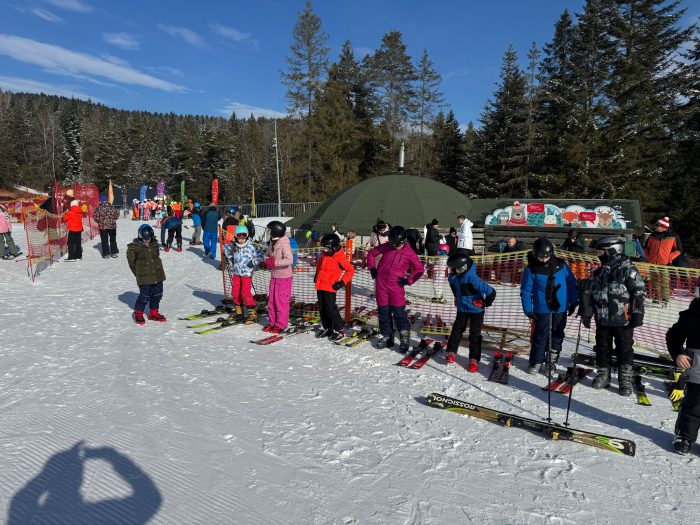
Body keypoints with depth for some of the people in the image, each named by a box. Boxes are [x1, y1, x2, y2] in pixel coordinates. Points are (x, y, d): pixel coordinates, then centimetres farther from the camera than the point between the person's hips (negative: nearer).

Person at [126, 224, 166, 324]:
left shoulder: (154, 244, 4)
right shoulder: (134, 247, -10)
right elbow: (132, 263, -2)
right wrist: (138, 274, 1)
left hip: (157, 275, 5)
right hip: (144, 277, -5)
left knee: (157, 294, 11)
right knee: (145, 296, -3)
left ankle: (154, 313, 28)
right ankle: (138, 313, 20)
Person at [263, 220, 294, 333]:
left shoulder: (284, 243, -19)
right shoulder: (272, 242, 7)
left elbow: (289, 260, -28)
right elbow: (267, 254, 17)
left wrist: (274, 262, -29)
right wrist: (267, 260, -6)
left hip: (284, 276, -8)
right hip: (274, 275, 8)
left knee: (281, 301, 0)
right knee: (271, 300, 12)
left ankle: (281, 324, 11)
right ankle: (272, 322, 24)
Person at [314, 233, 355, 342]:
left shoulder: (340, 258, -14)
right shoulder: (323, 255, 7)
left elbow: (351, 270, -10)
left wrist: (342, 282, -13)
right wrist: (317, 275, 22)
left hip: (330, 287, -7)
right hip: (320, 286, 7)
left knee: (330, 308, -8)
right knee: (322, 308, 12)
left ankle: (339, 330, 2)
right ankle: (327, 328, 25)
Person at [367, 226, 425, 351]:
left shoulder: (409, 253, -5)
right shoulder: (386, 247, 2)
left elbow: (420, 269, 0)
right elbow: (371, 254, 16)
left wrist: (408, 280, -8)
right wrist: (372, 268, 7)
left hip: (396, 285, -3)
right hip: (381, 284, 3)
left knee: (399, 312, -8)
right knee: (383, 311, 10)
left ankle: (405, 336, 3)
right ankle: (386, 336, 22)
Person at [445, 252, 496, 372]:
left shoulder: (472, 278, -33)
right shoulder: (453, 277, -10)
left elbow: (491, 292, -30)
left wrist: (485, 304, -16)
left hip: (476, 310, -6)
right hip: (462, 309, 6)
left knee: (475, 335, 3)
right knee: (457, 330, 12)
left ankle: (474, 359, 12)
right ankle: (451, 352, 27)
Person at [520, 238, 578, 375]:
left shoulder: (561, 265, -2)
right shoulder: (531, 269, -7)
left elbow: (571, 284, 7)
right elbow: (526, 290, -4)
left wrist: (573, 302, 8)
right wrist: (528, 309, -7)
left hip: (560, 308, 2)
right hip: (542, 309, -2)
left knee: (557, 335, 11)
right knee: (541, 336, 3)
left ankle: (551, 361, 24)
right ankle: (536, 362, 17)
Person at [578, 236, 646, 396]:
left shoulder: (627, 269, -10)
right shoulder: (599, 272, 11)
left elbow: (639, 292, -12)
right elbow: (590, 294, 16)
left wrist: (638, 314, -14)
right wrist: (586, 313, 14)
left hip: (623, 320, -6)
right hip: (602, 320, 6)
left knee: (624, 350, 4)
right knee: (602, 348, 13)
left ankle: (625, 380, 15)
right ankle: (603, 376, 27)